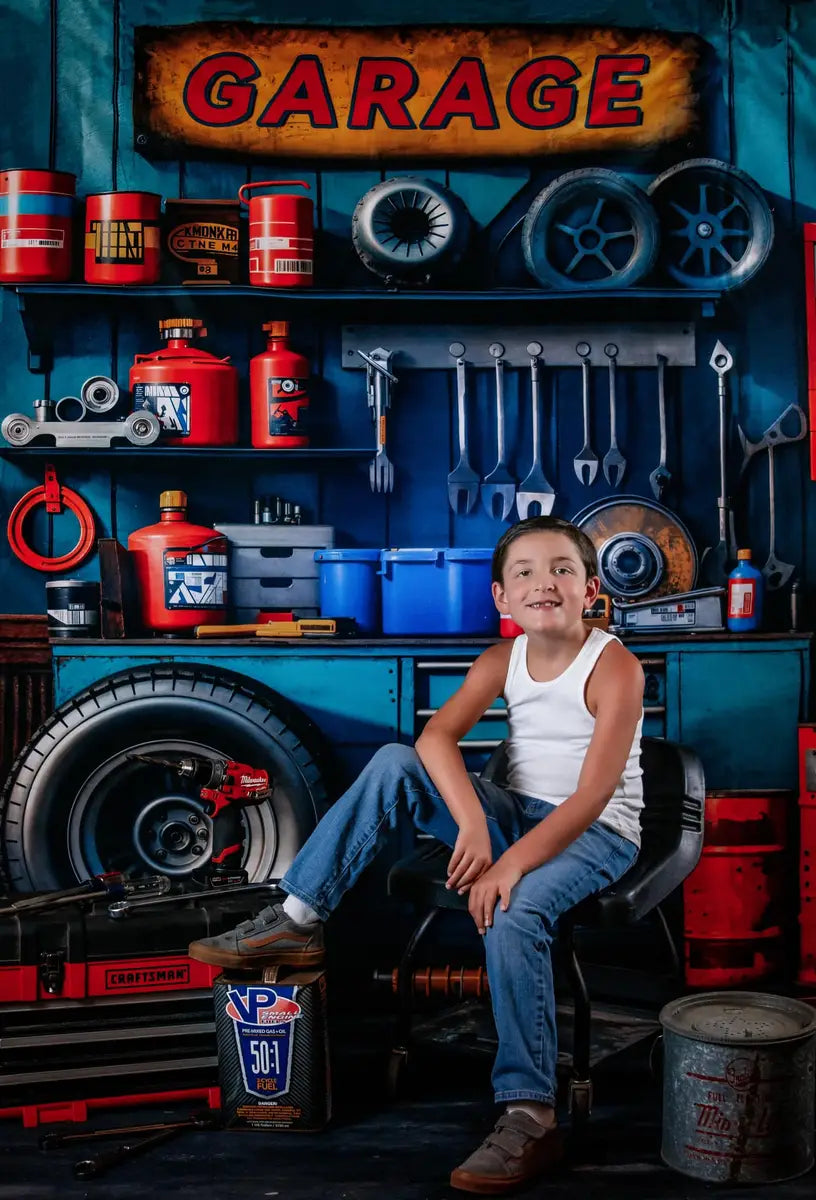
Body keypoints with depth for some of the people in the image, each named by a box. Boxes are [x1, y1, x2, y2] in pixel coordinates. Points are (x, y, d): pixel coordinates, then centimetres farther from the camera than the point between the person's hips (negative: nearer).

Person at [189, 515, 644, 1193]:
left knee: (514, 911, -36)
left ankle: (530, 1117, -30)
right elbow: (437, 737, -12)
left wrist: (511, 863, -32)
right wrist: (472, 822, -29)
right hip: (518, 812, 6)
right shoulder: (504, 660, 1)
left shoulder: (615, 668, -16)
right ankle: (298, 922, -9)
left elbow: (593, 795, -23)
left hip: (596, 834, -6)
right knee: (393, 765, -13)